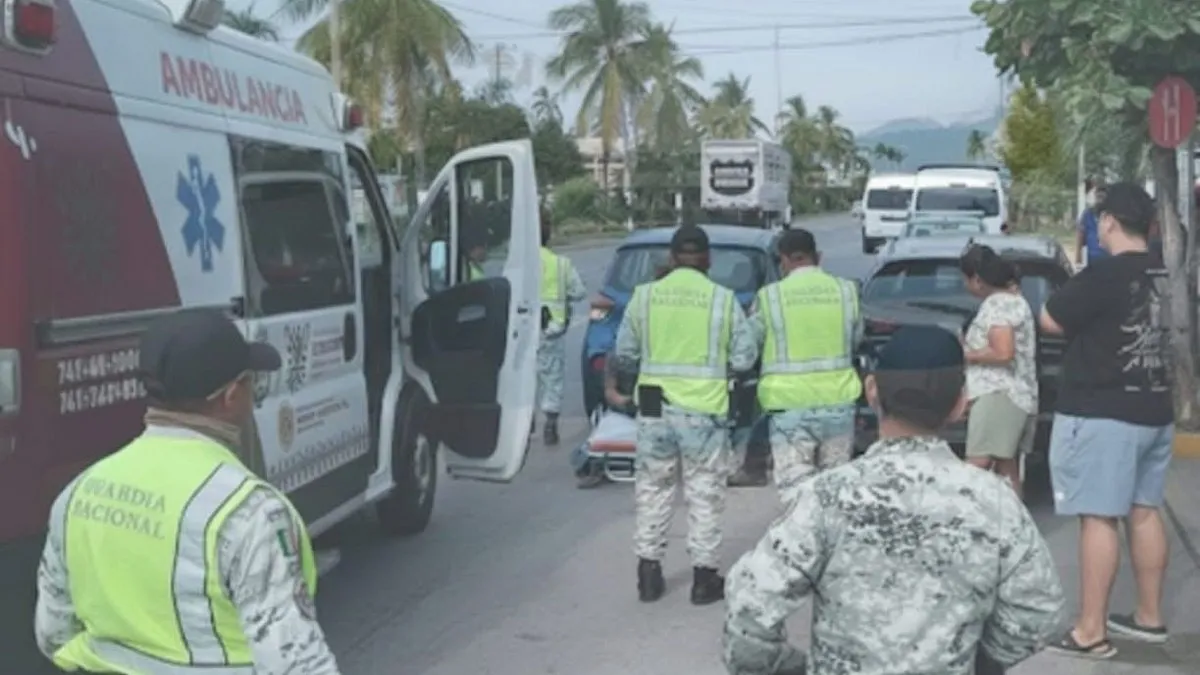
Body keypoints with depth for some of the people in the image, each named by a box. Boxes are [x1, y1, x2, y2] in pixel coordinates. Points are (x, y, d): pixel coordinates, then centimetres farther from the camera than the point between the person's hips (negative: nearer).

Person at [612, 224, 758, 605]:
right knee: (705, 494, 8)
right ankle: (704, 576, 13)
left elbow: (624, 354, 4)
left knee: (652, 489, 14)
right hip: (704, 409, -2)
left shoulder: (644, 295, -1)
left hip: (654, 407, 2)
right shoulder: (722, 299, -6)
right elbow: (745, 358, -2)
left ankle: (649, 572, 18)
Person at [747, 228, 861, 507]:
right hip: (838, 400, 3)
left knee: (795, 487, -1)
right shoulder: (846, 290, 1)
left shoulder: (770, 296, -7)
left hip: (789, 404, -3)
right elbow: (856, 340, 12)